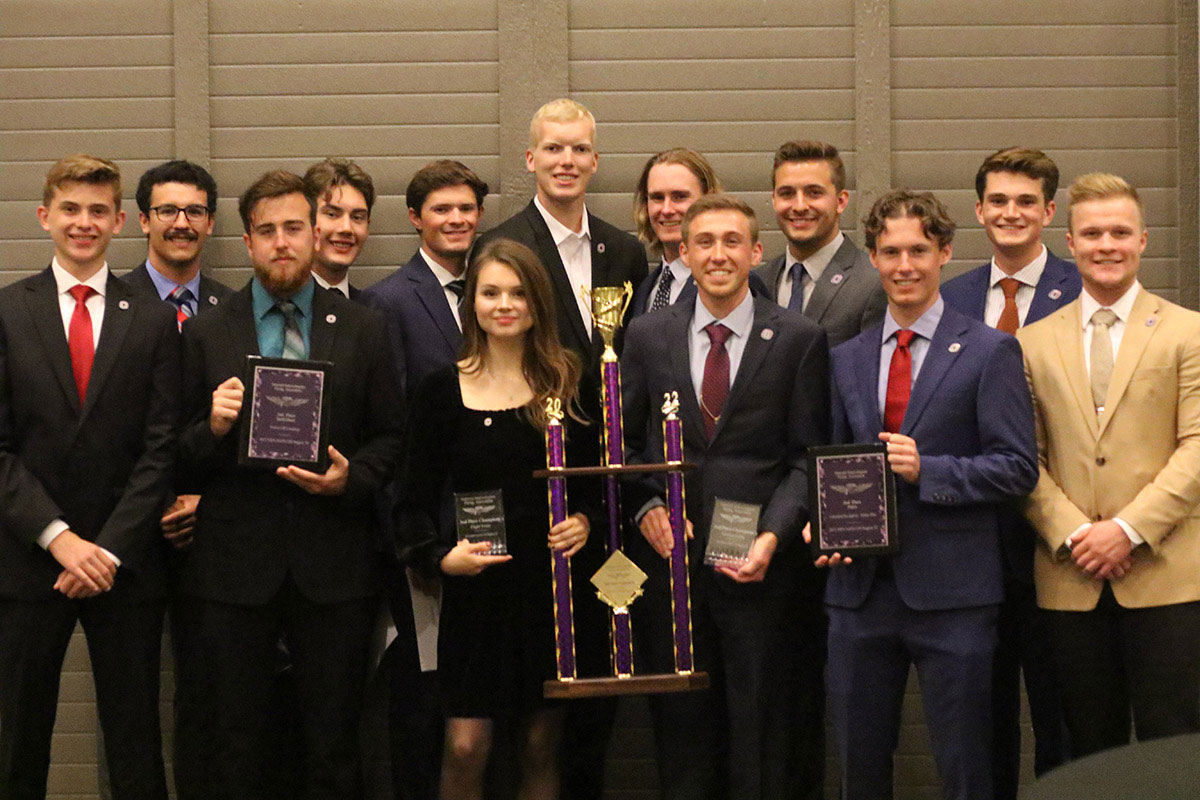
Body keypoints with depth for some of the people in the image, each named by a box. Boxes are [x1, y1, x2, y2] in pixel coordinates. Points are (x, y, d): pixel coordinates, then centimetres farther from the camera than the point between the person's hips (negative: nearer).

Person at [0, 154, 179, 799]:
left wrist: (110, 549, -10)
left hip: (124, 564, 0)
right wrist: (59, 538, -13)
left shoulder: (153, 319, 5)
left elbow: (161, 447, 0)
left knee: (135, 747, 5)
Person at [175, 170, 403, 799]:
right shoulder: (204, 334, 5)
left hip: (333, 564, 0)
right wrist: (213, 429, -17)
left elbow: (390, 438, 7)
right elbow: (178, 458, 3)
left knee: (334, 746, 6)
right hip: (235, 564, 0)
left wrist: (350, 478, -12)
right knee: (238, 747, 7)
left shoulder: (364, 330, 6)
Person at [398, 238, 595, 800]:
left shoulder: (570, 384, 5)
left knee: (541, 746, 8)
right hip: (476, 588, -1)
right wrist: (440, 556, -16)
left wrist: (587, 521, -8)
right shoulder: (442, 390, 0)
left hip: (555, 583, 2)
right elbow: (415, 501, 1)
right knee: (465, 746, -7)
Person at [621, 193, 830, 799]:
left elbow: (808, 455, -2)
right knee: (682, 724, 8)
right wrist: (646, 507, -7)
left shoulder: (800, 340, 0)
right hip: (672, 555, 2)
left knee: (759, 723, 4)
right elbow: (625, 441, 10)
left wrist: (773, 534, -14)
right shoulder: (648, 336, 7)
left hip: (759, 564, -2)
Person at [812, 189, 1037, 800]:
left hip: (950, 591, -4)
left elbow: (1017, 468, -7)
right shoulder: (846, 359, 14)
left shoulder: (989, 352, -1)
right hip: (859, 585, 4)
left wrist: (927, 469, -18)